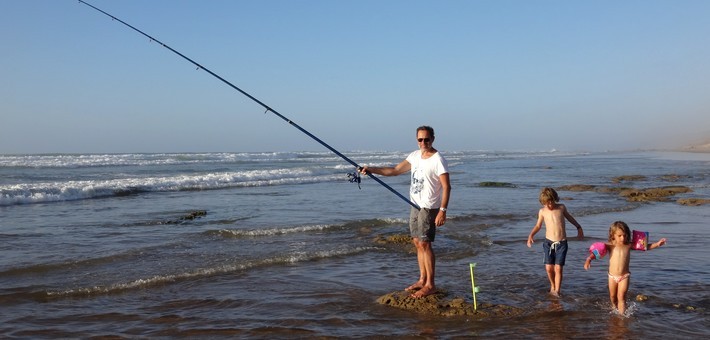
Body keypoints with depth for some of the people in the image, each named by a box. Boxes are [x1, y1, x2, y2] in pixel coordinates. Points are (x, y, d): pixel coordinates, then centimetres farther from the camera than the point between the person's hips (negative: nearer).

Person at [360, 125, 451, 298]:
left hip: (429, 207, -8)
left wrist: (443, 210, -25)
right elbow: (395, 170, 15)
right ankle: (422, 279, 21)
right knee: (417, 242, 11)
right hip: (415, 205, 8)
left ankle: (430, 284, -2)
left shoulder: (438, 160, -14)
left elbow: (446, 187, -18)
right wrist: (372, 169, 6)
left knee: (424, 243, -8)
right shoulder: (415, 156, 10)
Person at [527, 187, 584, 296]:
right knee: (549, 268, -1)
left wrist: (579, 227, 28)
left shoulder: (561, 207, -1)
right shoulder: (542, 211, -1)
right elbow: (538, 225, 11)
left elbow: (569, 217, 19)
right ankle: (553, 286, 24)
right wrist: (531, 235, -4)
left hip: (561, 243, -1)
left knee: (558, 268, -10)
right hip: (548, 242, 1)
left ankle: (557, 291, -6)